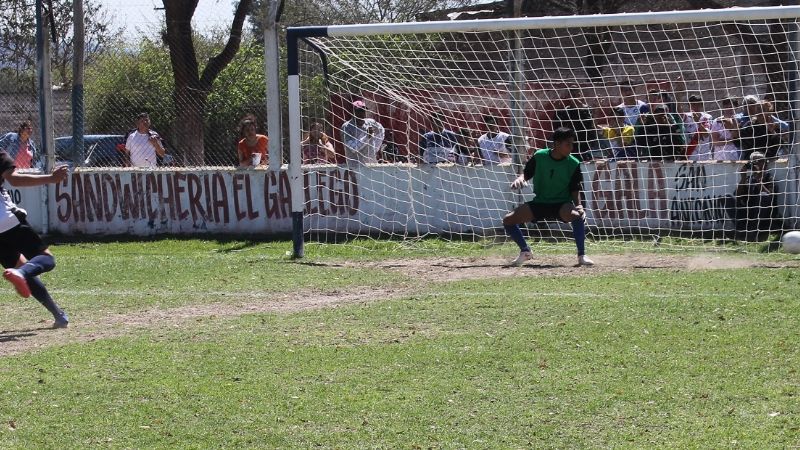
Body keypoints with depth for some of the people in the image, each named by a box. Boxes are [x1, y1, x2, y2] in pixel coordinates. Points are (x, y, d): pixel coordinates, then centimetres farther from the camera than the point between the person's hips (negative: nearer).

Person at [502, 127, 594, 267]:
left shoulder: (574, 164, -7)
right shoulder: (539, 157, -6)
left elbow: (575, 190, -2)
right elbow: (526, 174, 4)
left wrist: (578, 205, -20)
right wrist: (520, 179, -19)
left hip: (562, 204, -2)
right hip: (539, 203, 2)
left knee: (577, 216, -37)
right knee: (508, 220, -11)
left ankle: (581, 255, -22)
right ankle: (525, 252, 13)